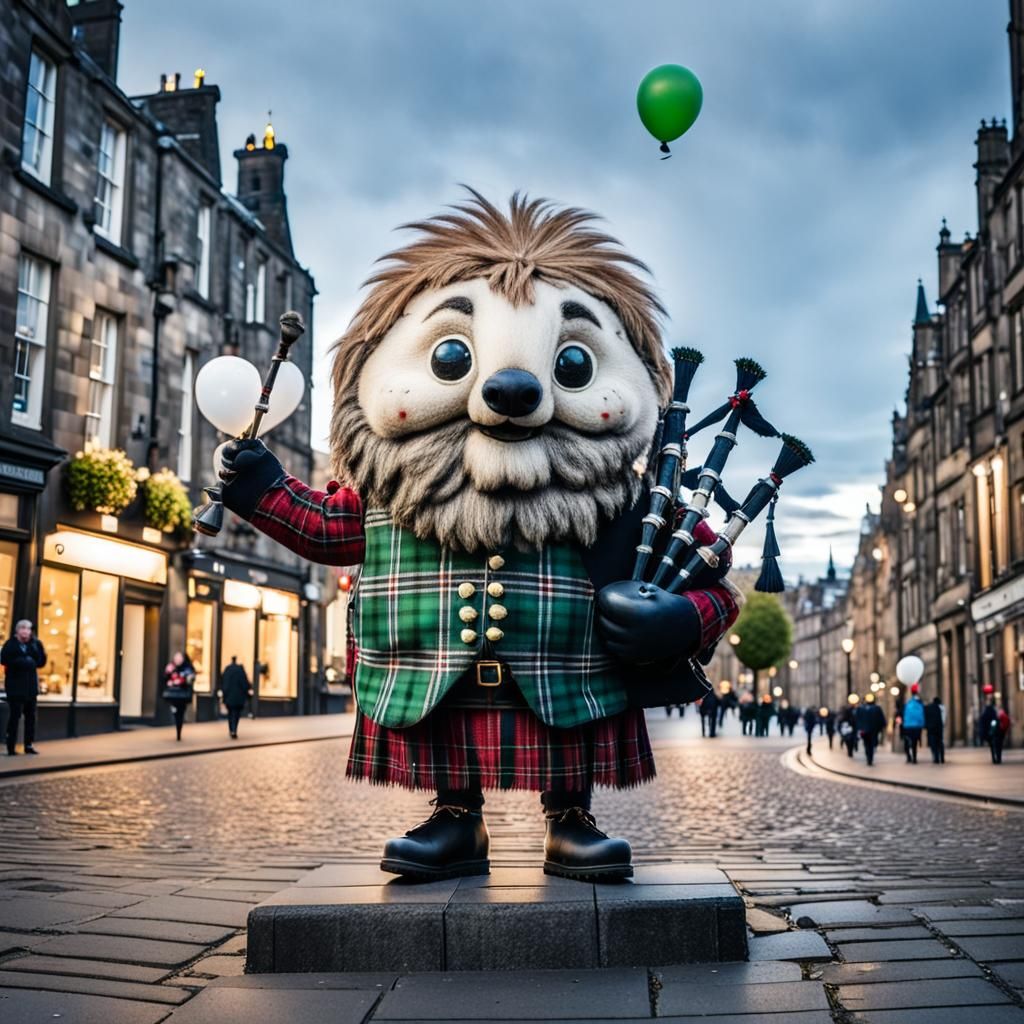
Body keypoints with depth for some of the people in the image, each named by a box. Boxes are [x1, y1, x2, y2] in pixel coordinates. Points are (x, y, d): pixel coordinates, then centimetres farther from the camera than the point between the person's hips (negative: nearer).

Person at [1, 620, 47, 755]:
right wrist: (25, 662, -18)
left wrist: (36, 645, -11)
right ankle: (11, 746, -3)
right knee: (15, 715, -7)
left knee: (31, 715, 6)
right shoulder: (11, 644, -5)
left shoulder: (34, 644, 7)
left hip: (31, 685, 5)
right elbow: (5, 659, -19)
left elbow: (41, 661, 1)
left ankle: (29, 745, 12)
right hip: (15, 685, -5)